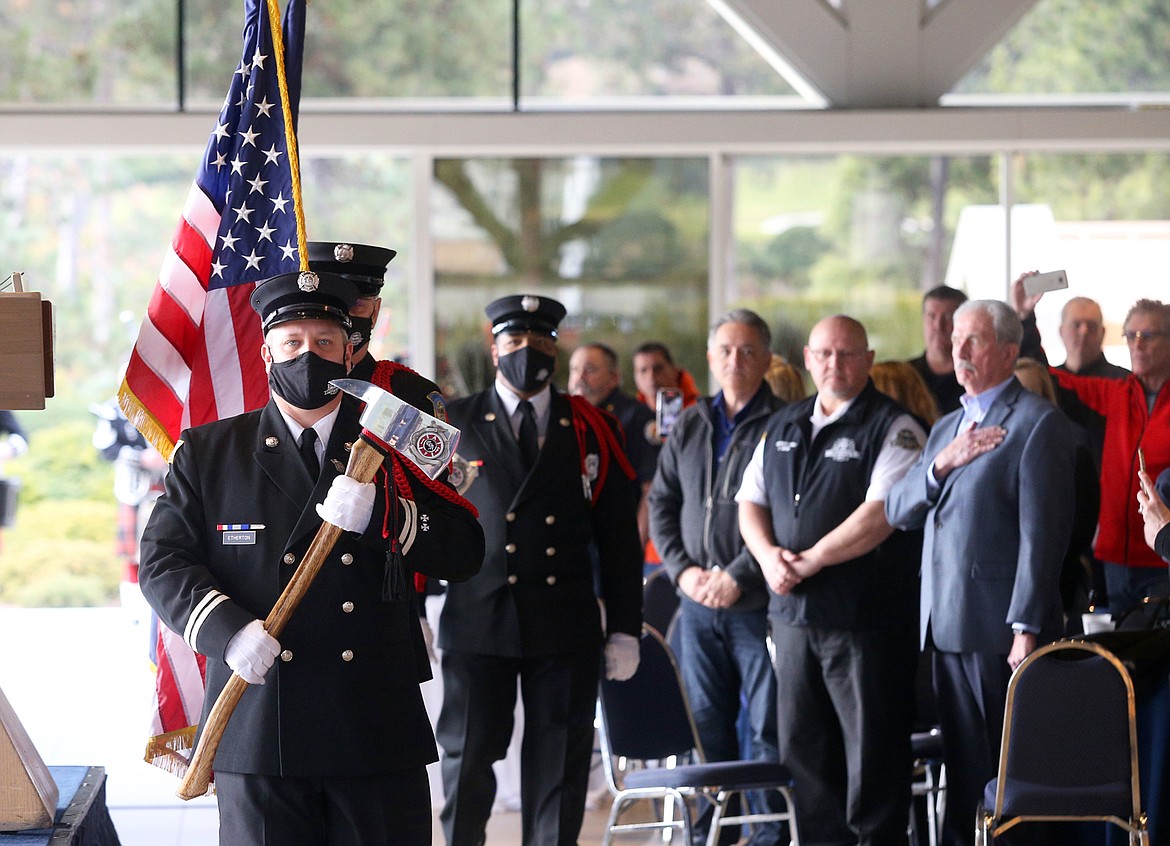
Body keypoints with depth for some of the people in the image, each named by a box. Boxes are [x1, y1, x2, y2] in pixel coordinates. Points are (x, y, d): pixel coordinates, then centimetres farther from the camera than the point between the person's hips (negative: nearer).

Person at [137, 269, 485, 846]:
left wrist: (380, 513, -16)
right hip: (257, 729, -1)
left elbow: (465, 554, 1)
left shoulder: (392, 447, 10)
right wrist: (228, 631, -15)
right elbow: (163, 561, 3)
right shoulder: (207, 452, 9)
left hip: (376, 730, 1)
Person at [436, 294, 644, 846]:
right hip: (476, 624, -1)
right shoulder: (453, 426, 6)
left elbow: (619, 537, 8)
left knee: (559, 766, 3)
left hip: (566, 630, 1)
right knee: (467, 759, 1)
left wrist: (625, 629, 4)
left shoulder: (593, 431, 9)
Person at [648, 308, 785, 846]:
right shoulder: (689, 426, 13)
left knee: (768, 725, -2)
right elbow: (662, 503, 15)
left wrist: (738, 576, -17)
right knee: (706, 722, 10)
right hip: (697, 603, 5)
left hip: (758, 601, -5)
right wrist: (683, 569, 0)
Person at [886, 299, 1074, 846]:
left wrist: (1026, 628, -18)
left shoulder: (1037, 422, -6)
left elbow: (1043, 533, -12)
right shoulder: (947, 428, 21)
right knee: (963, 770, 11)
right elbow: (897, 511, 11)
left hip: (999, 630, -8)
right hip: (946, 626, 8)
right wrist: (941, 464, -8)